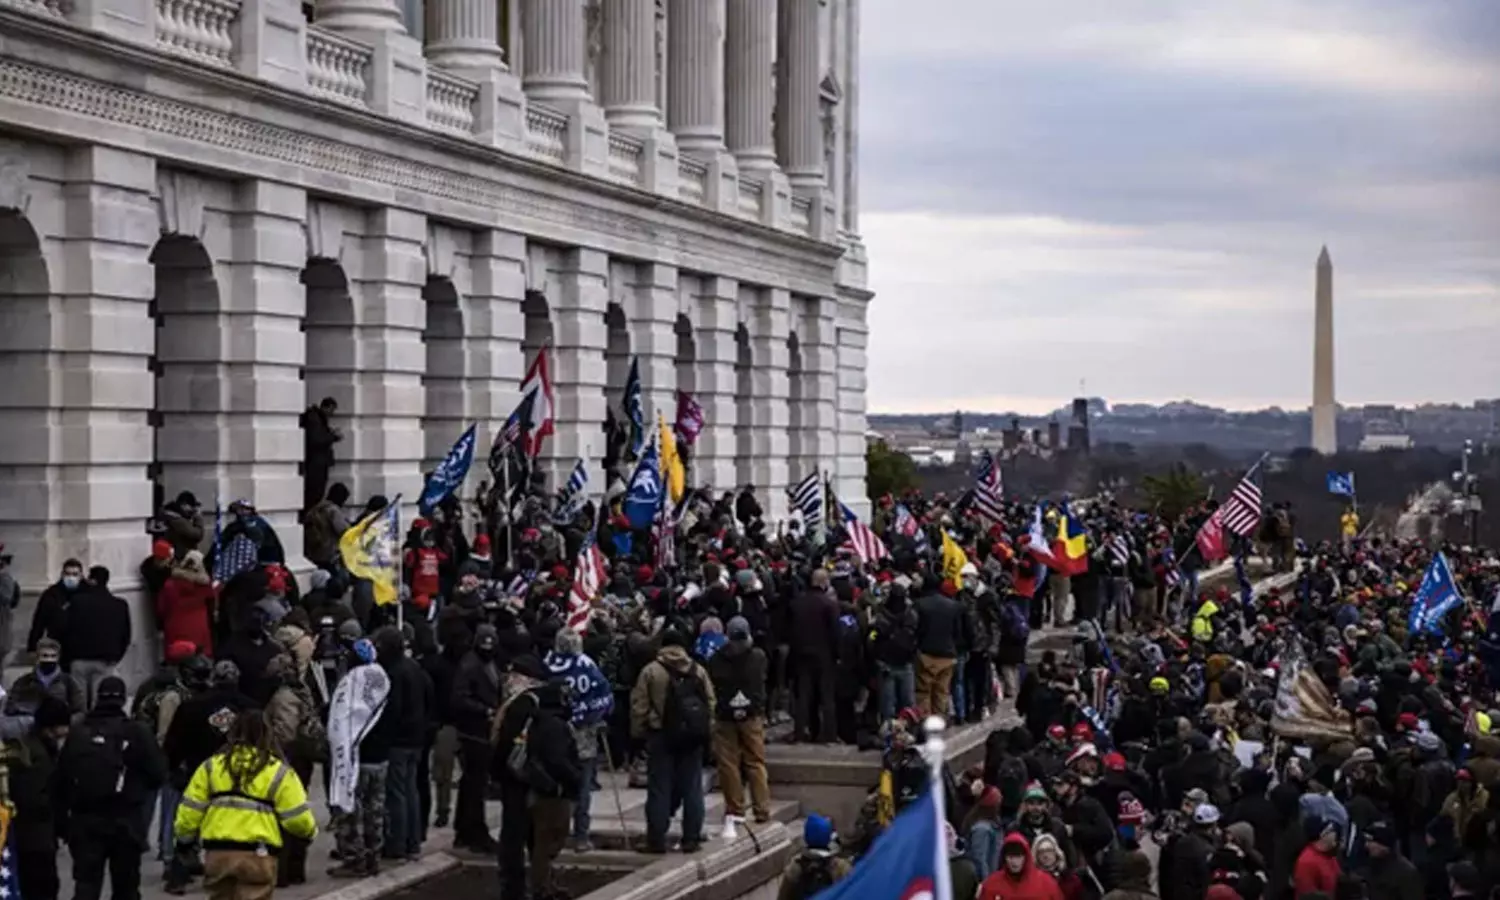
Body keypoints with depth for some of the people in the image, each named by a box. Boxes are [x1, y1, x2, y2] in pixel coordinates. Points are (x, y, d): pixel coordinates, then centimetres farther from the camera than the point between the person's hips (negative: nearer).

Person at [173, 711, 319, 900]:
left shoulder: (211, 766, 7)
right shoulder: (278, 772, 1)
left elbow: (190, 810, 7)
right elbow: (297, 818, 0)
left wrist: (184, 833, 25)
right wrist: (310, 830, 20)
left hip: (217, 853, 3)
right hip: (257, 856, -3)